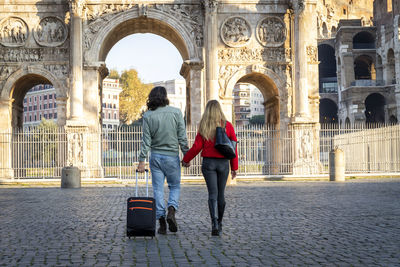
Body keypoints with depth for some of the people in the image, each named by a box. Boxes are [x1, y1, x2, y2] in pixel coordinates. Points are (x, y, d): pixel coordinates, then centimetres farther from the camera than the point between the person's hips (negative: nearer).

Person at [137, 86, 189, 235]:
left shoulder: (148, 116, -3)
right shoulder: (176, 112, -5)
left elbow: (146, 140, -5)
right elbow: (182, 137, -5)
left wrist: (141, 160, -2)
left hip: (155, 156, 1)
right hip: (172, 156, -1)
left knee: (158, 189, 7)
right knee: (175, 186, 15)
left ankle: (161, 223, 4)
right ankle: (171, 211, -10)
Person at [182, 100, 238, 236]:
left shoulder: (203, 127, -3)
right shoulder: (228, 126, -1)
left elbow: (197, 147, -4)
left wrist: (185, 159, 11)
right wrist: (234, 167, 6)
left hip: (208, 163, -1)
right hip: (223, 163, 1)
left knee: (213, 194, -2)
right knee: (221, 193, 13)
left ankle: (214, 222, -20)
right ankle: (219, 223, 25)